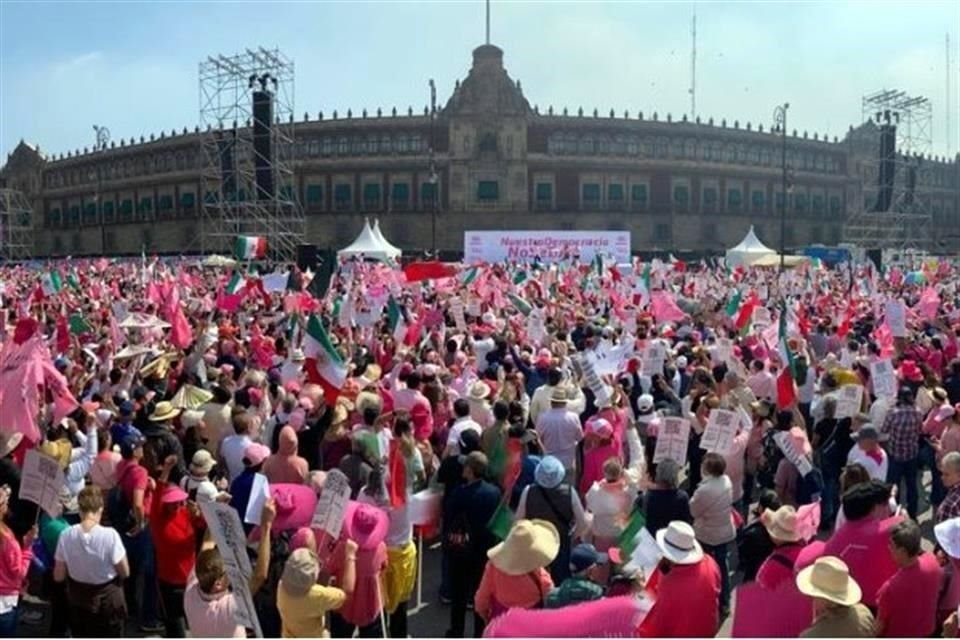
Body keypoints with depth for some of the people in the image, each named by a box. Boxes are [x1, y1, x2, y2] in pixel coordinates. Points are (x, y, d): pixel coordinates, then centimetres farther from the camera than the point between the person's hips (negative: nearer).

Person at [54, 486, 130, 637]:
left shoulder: (67, 535, -14)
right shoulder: (110, 535, -23)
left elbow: (58, 576, -5)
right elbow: (125, 572, -14)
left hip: (78, 601, 3)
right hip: (108, 600, -3)